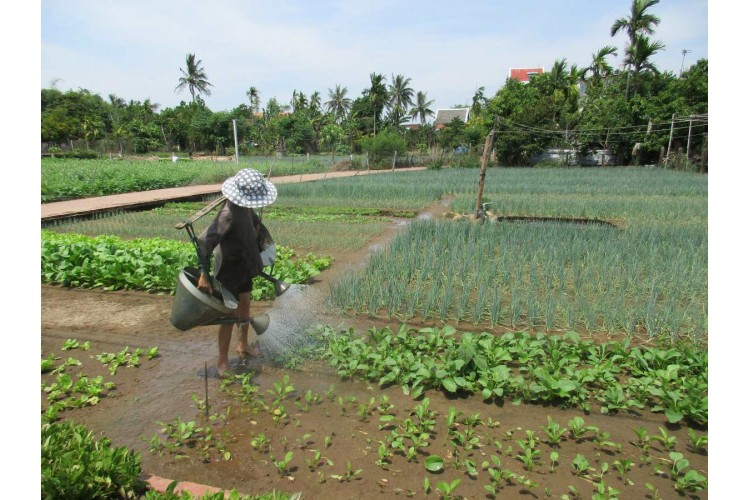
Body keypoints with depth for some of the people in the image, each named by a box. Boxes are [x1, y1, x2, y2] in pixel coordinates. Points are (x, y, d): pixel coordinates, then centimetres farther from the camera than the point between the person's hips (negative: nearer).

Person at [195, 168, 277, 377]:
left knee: (245, 305, 21)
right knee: (230, 315, 1)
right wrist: (204, 274, -38)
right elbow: (204, 241, -37)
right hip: (229, 269, -8)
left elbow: (255, 221, 19)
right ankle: (222, 361, 18)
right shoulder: (228, 214, -32)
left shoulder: (245, 207, -5)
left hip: (244, 265, 8)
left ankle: (243, 344, 42)